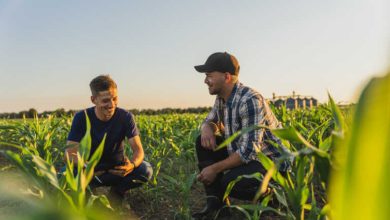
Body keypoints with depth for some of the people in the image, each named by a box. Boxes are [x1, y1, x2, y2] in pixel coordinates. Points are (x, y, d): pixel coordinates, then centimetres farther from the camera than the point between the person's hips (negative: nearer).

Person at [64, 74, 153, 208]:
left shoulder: (125, 117, -15)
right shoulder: (81, 118, -15)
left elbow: (138, 150, -19)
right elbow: (69, 153, -20)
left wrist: (132, 164, -44)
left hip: (117, 169, 1)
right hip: (90, 170, -1)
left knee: (146, 170, -28)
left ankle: (117, 191, -2)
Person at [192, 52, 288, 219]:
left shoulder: (250, 101, -28)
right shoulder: (222, 98, 0)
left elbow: (249, 151, -31)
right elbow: (210, 121, 14)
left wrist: (215, 168, -23)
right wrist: (206, 129, -12)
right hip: (243, 152, 8)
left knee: (229, 182, -30)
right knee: (203, 142, -5)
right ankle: (215, 201, -2)